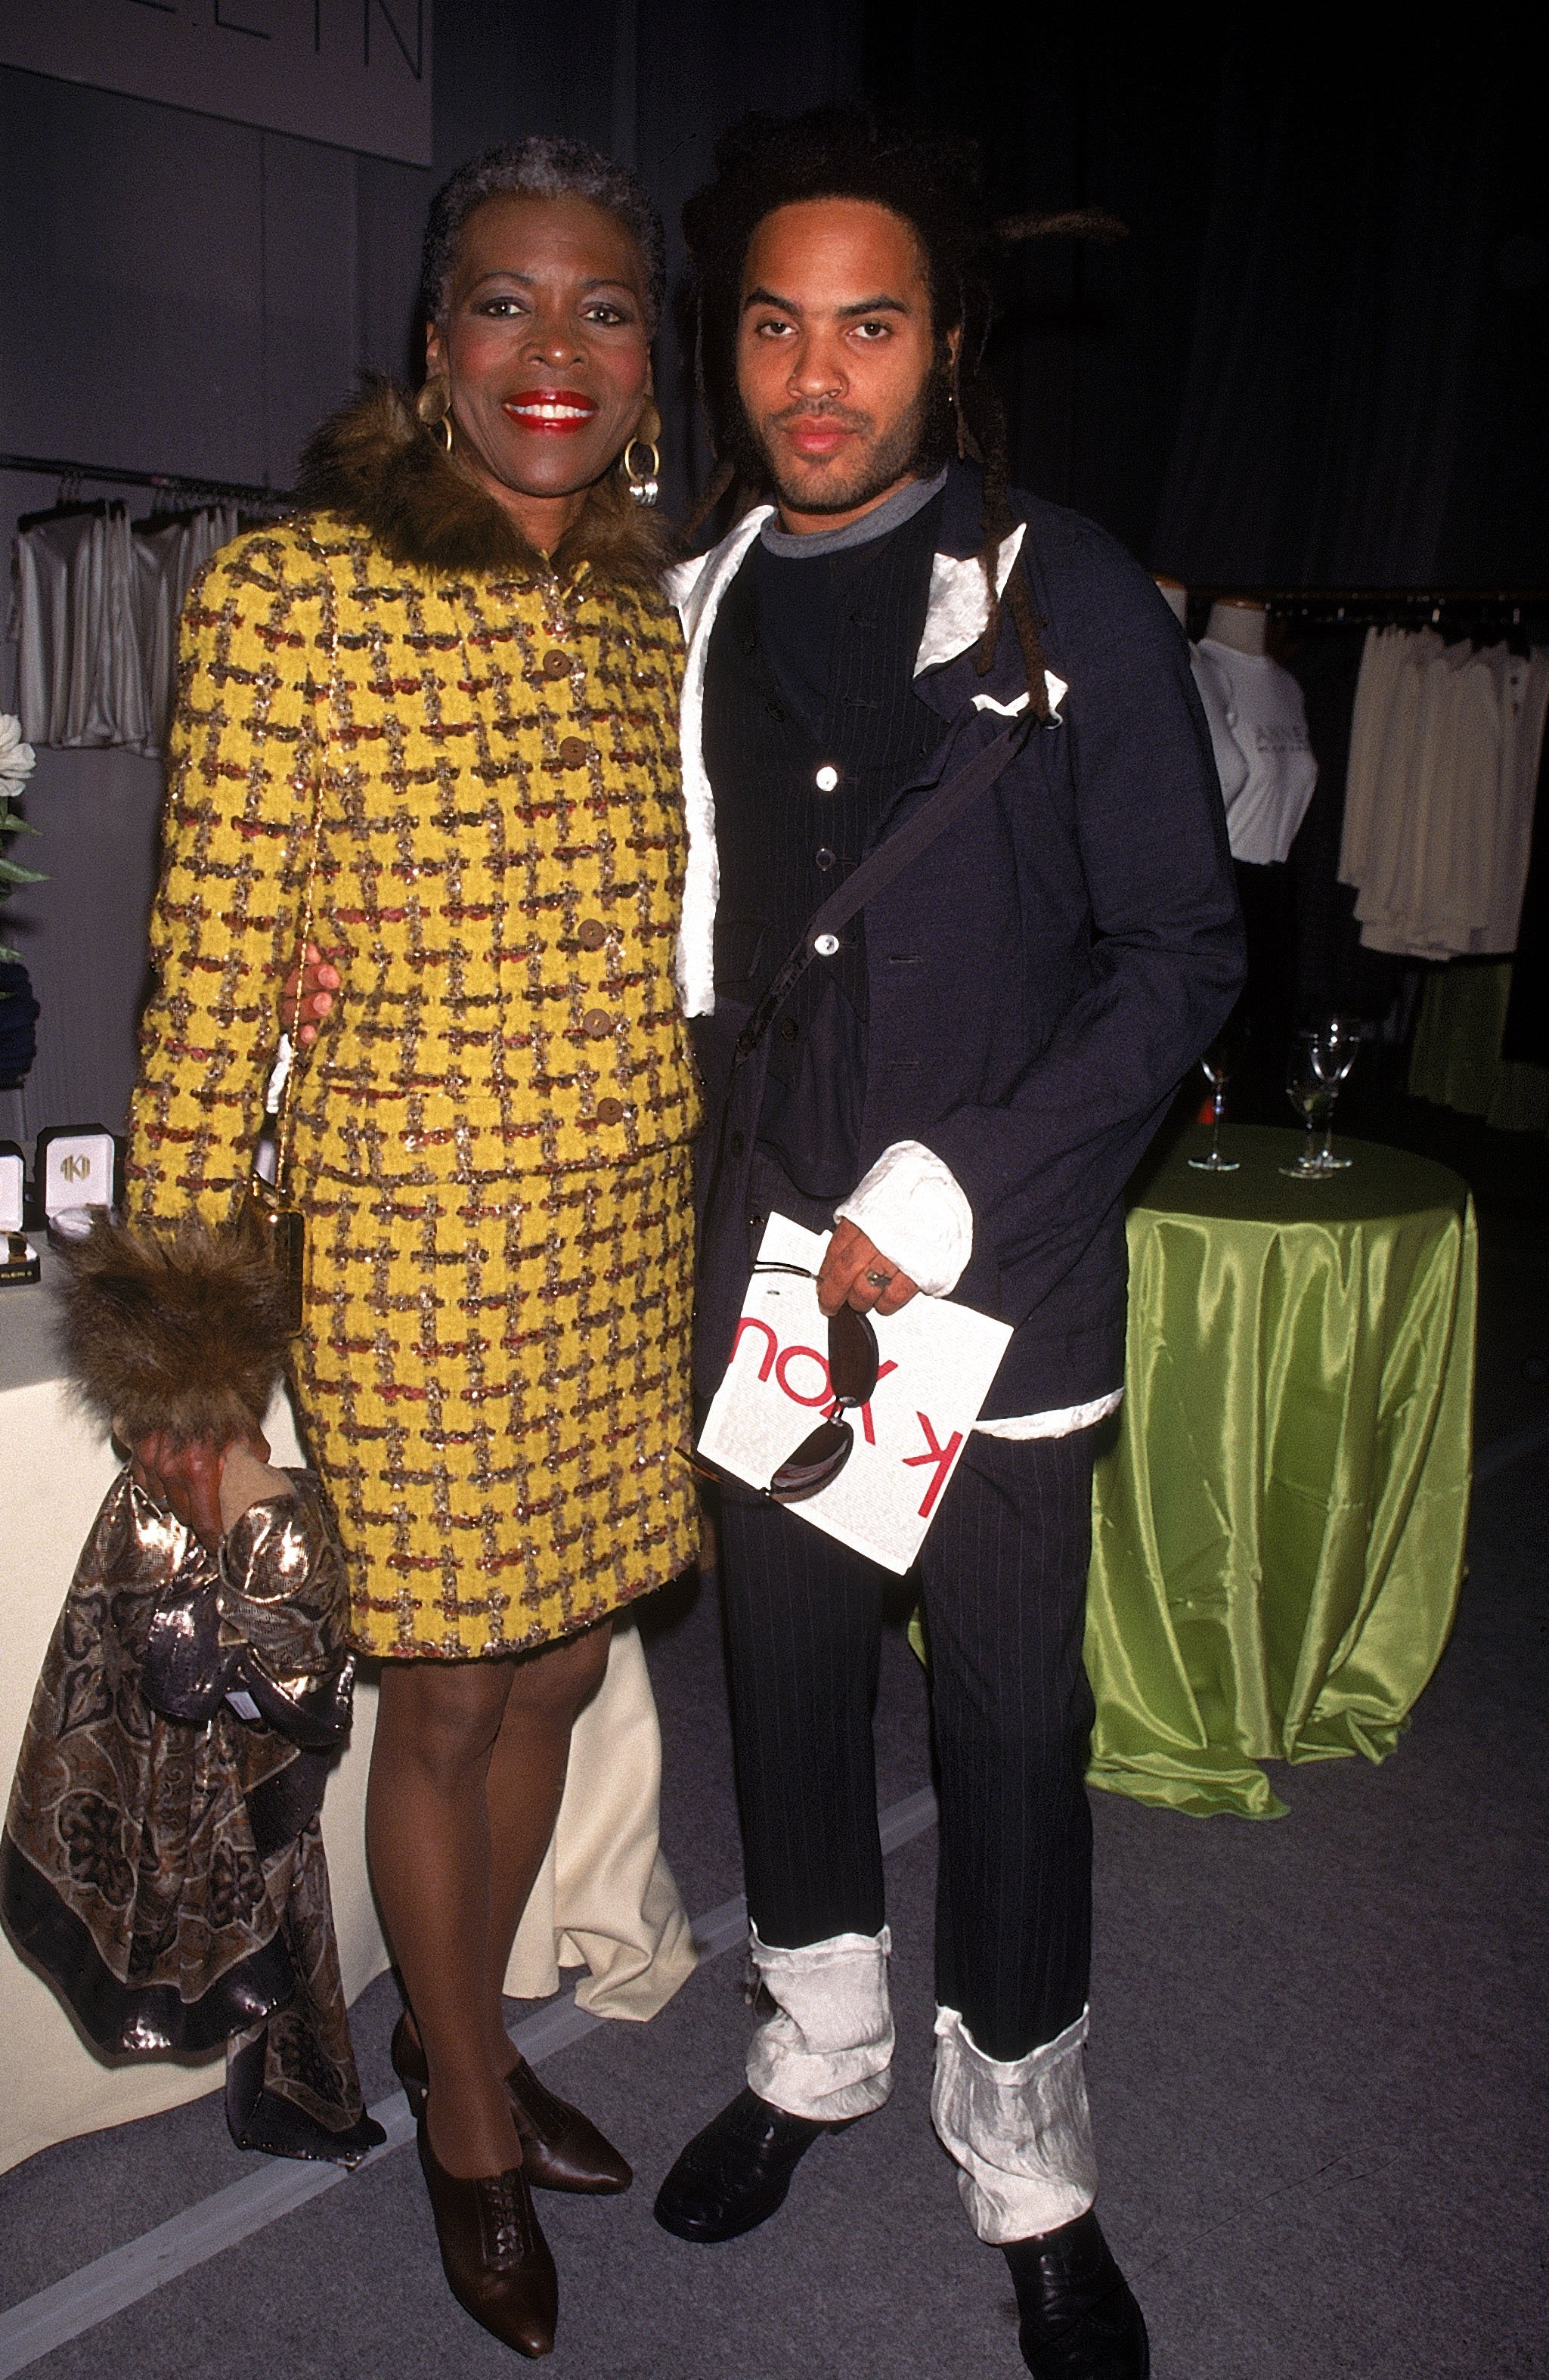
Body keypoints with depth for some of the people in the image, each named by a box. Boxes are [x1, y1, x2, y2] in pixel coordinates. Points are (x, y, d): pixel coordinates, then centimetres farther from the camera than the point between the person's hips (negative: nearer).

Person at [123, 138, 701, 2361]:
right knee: (448, 1705, 11)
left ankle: (455, 2024, 47)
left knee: (556, 1675, 19)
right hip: (417, 1257, -6)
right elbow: (210, 990, -12)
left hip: (630, 1257, 6)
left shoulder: (653, 614, 7)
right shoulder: (292, 595, -13)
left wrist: (727, 1247, 16)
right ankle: (471, 2126, 39)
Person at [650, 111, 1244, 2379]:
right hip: (762, 1261, 4)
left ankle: (1029, 2170, 30)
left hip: (1002, 1272, -3)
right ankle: (824, 2044, 42)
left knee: (1013, 1720, 6)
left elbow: (1182, 955, -7)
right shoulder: (695, 612, 8)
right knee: (788, 1662, 17)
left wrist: (937, 1203, -14)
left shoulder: (1067, 597, -5)